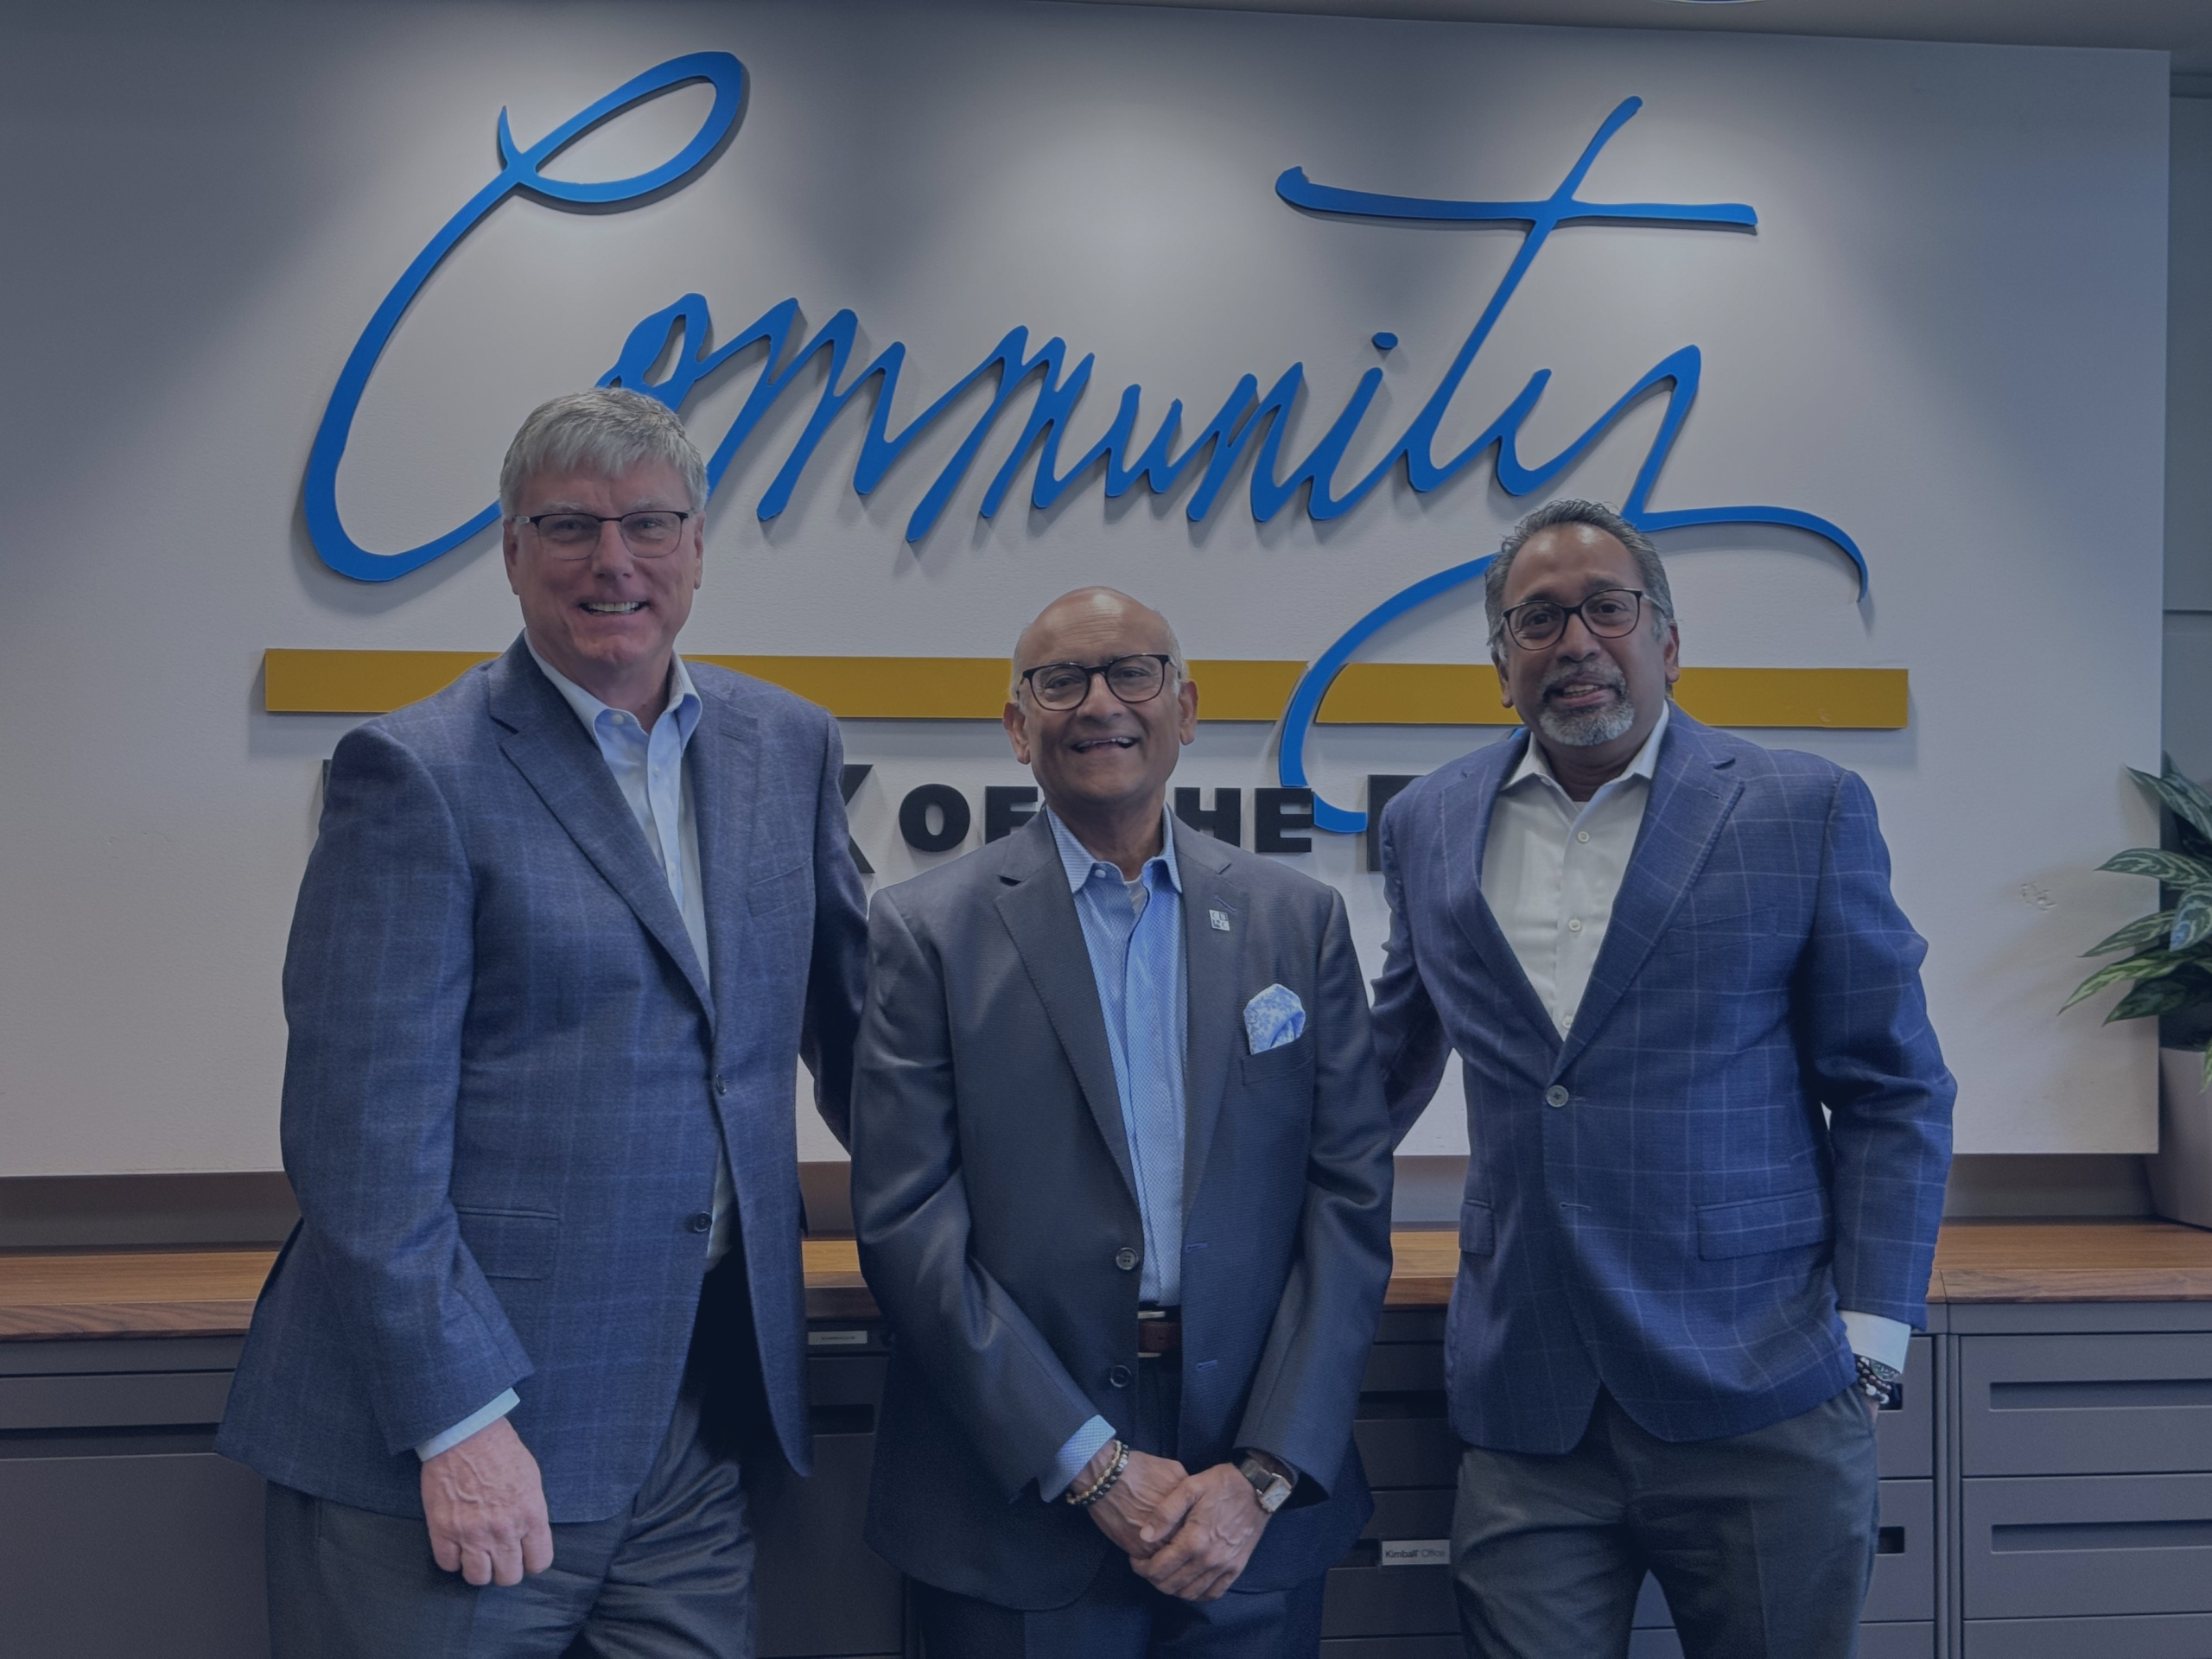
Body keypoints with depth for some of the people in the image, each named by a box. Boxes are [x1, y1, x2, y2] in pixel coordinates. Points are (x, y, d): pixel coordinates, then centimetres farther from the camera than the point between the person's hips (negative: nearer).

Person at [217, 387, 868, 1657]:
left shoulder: (788, 748, 9)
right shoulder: (418, 774, -8)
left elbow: (852, 1015, 18)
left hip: (704, 1411, 5)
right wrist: (459, 1420, -16)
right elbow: (364, 1134, -13)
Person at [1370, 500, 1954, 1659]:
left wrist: (1866, 1341, -6)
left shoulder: (1803, 811, -1)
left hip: (1759, 1407, -2)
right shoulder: (1428, 825, 9)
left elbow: (1894, 1095, 1)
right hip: (1525, 1417, 2)